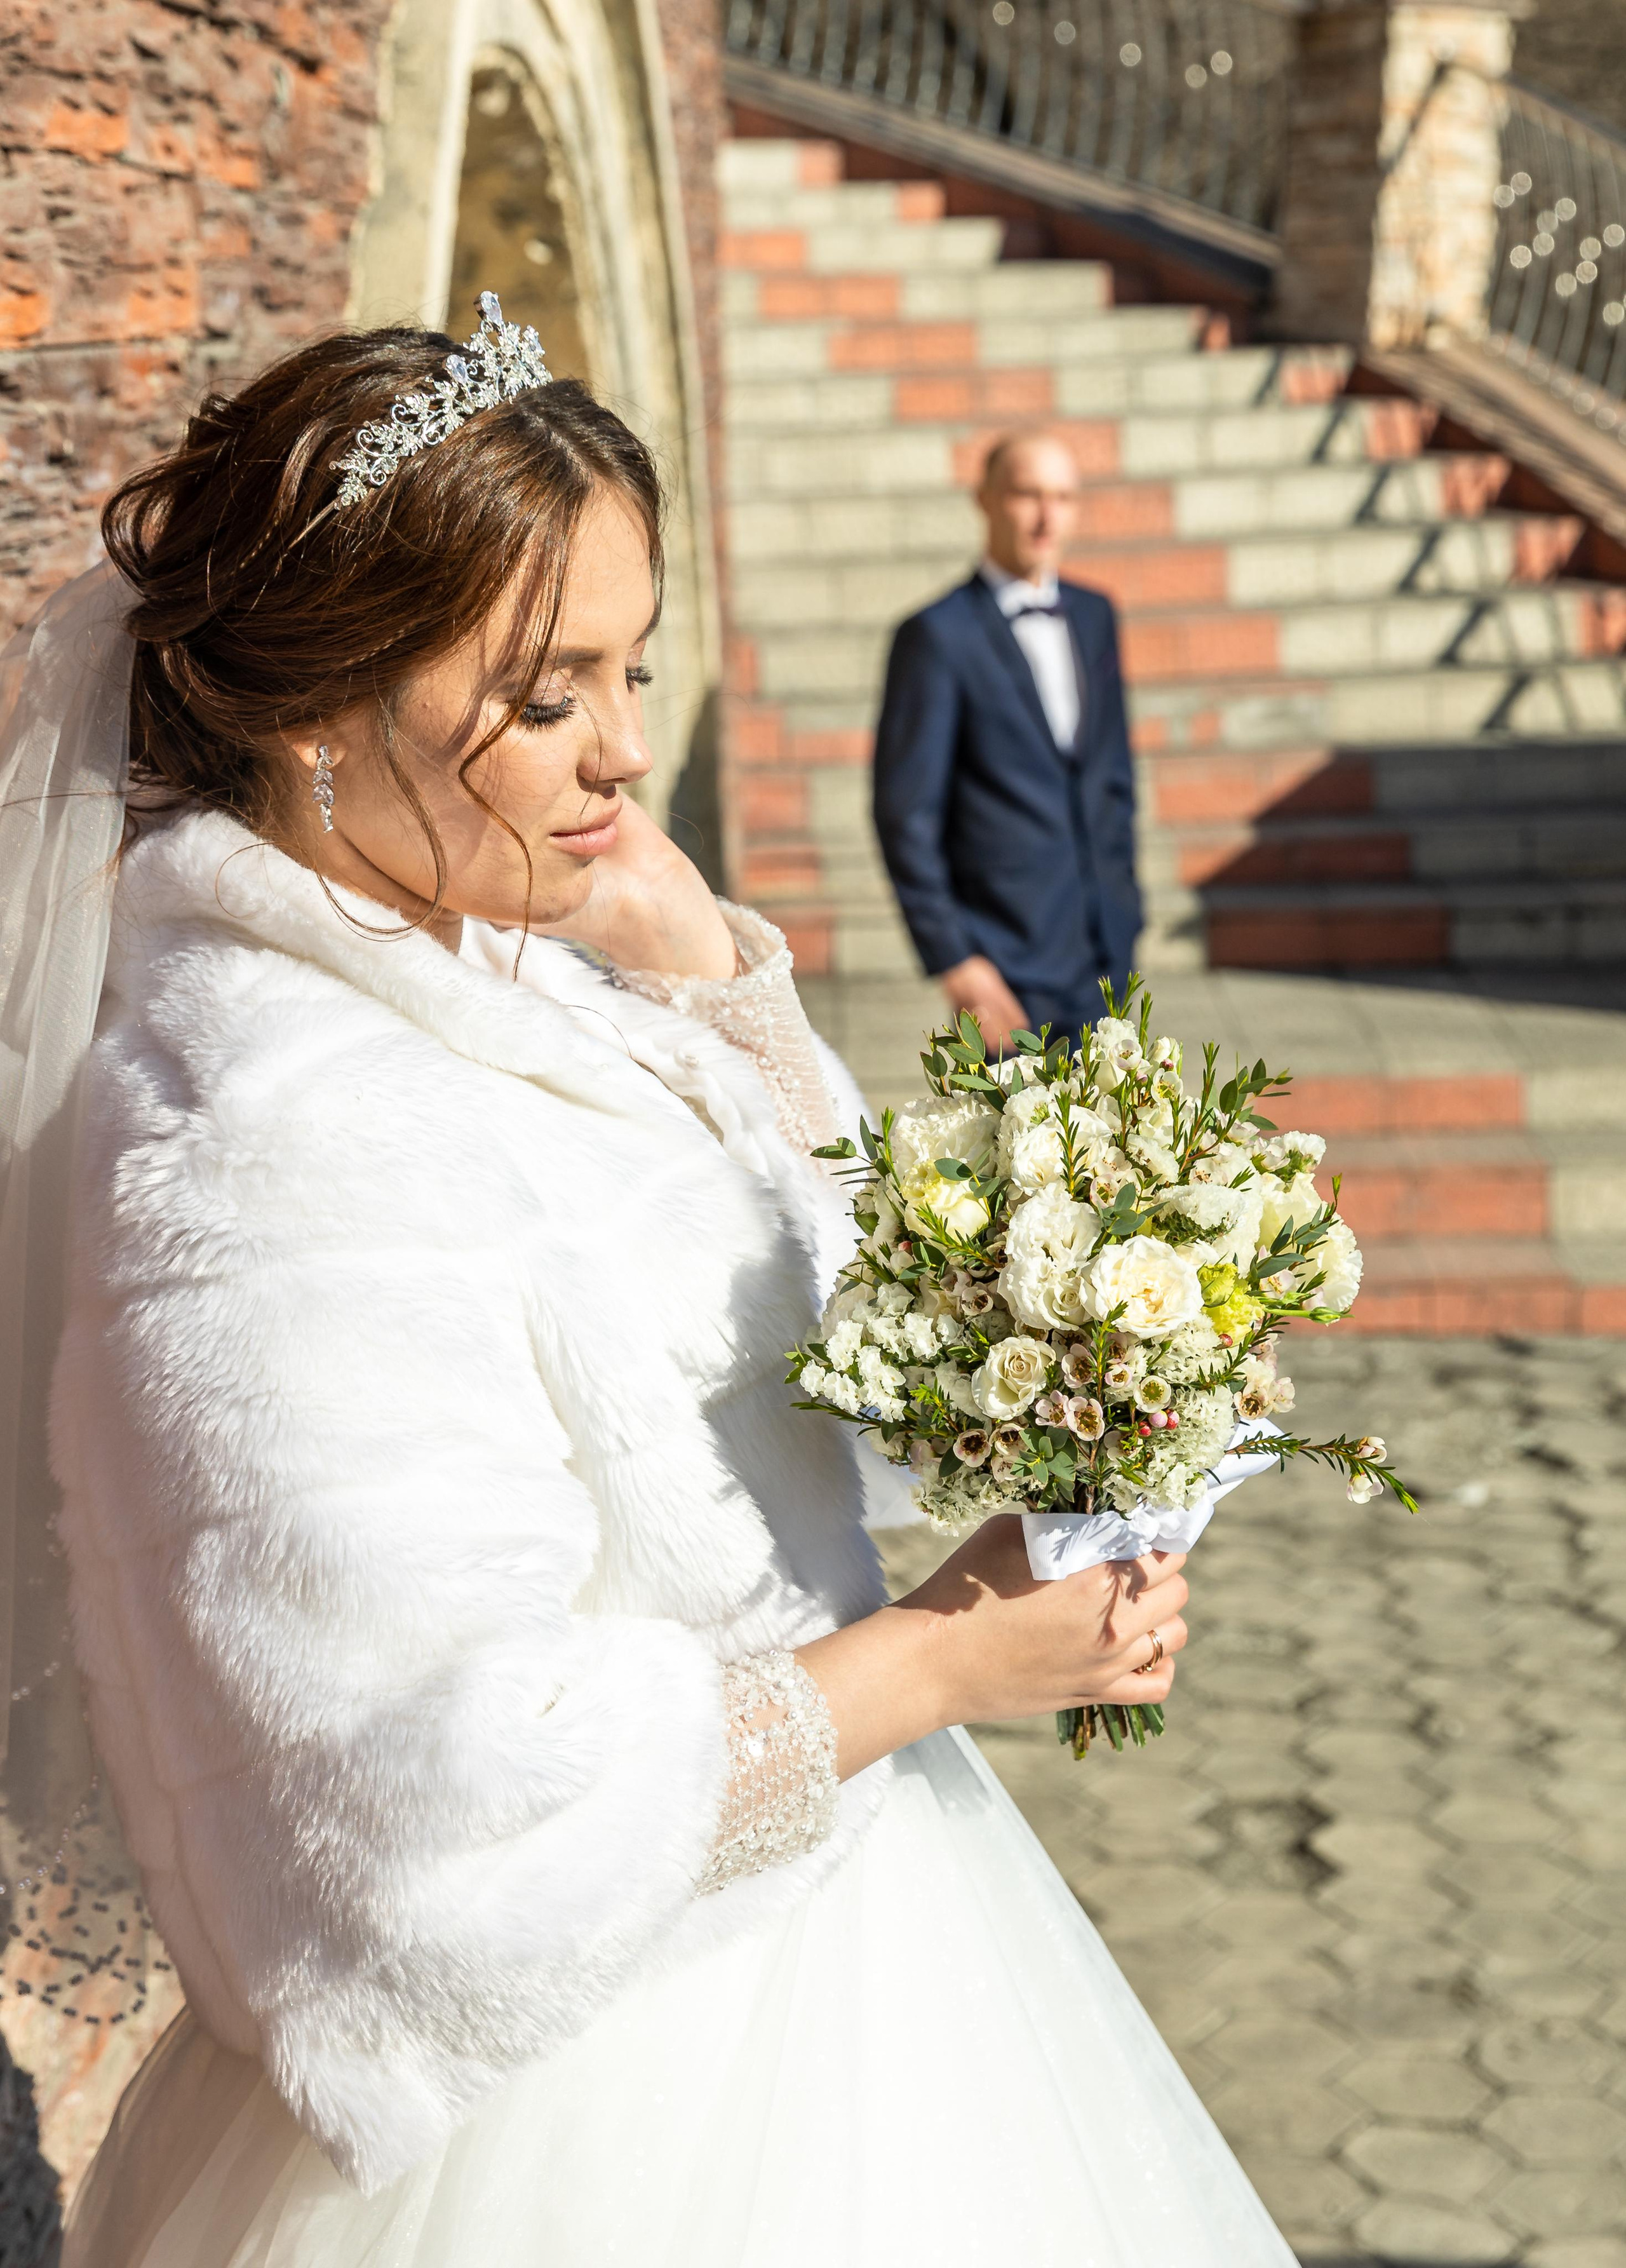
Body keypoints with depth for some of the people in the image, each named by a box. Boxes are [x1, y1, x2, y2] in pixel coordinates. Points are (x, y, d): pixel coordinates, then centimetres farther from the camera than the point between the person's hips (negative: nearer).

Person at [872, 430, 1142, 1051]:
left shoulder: (1093, 615, 11)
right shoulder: (938, 636, -9)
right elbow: (905, 816, -11)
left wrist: (1124, 905, 14)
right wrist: (954, 961, -13)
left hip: (1105, 951, 6)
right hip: (1009, 964, -6)